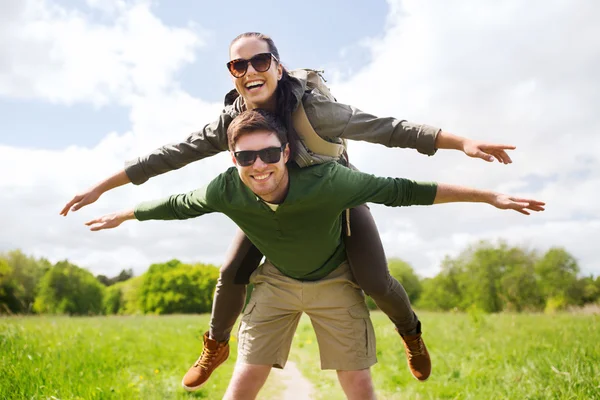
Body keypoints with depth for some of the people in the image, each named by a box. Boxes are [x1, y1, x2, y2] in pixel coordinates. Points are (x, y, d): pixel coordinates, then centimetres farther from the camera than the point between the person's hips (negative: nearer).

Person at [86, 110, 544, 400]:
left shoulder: (327, 182, -35)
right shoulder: (226, 190, -26)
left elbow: (401, 191, -27)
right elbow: (179, 204, -5)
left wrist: (491, 197, -24)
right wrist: (125, 215, 11)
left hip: (335, 281, -1)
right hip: (277, 281, 2)